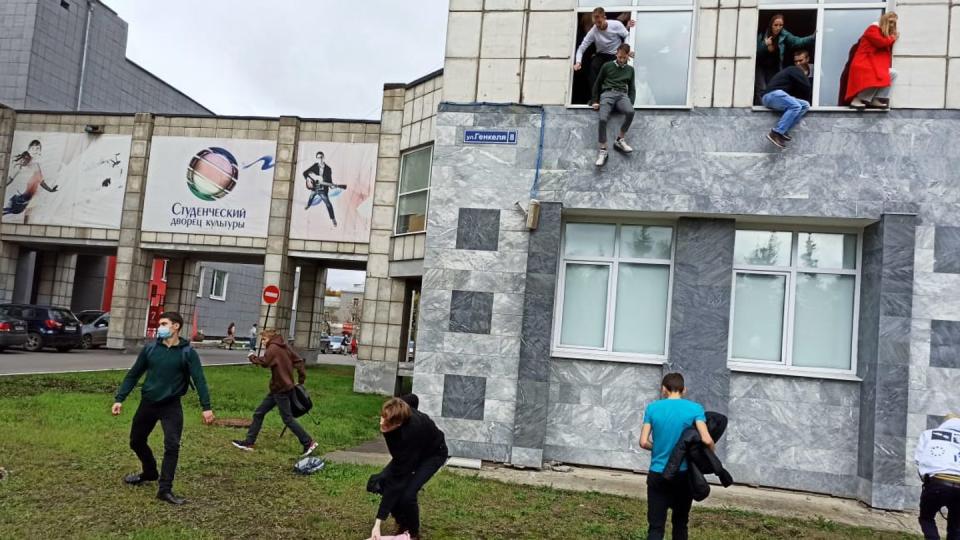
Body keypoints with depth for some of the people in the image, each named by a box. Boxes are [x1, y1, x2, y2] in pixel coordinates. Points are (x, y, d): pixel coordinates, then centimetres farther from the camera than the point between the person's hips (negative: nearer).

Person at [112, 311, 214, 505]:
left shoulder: (188, 353, -9)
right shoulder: (150, 348, -1)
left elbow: (199, 380, -14)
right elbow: (133, 375, 5)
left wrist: (206, 407, -22)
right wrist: (119, 398, 0)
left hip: (171, 406, -4)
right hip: (147, 403, 4)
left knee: (172, 446, -13)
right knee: (136, 441, 17)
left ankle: (165, 489, -5)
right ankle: (150, 472, 42)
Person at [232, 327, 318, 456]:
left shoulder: (273, 348, -13)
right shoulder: (284, 347, 12)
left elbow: (264, 362, -26)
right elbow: (298, 360, 10)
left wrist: (252, 357, -8)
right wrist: (302, 377, 10)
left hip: (281, 389, -9)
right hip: (277, 389, 9)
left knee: (288, 419, -4)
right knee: (259, 413, 12)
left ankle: (309, 443, 0)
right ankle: (249, 442, 17)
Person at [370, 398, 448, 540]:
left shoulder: (410, 432, -44)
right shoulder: (394, 413, -29)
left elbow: (396, 481, -40)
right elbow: (412, 399, -3)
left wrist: (378, 522, -39)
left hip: (433, 453, -7)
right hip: (410, 450, 7)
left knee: (407, 493, -24)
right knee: (383, 480, -11)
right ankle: (402, 525, 8)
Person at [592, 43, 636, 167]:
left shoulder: (630, 69, 21)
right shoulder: (607, 66, 14)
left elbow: (632, 89, 21)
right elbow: (597, 83, 18)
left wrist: (631, 103, 5)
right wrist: (595, 101, 10)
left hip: (622, 95, 2)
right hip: (607, 94, -1)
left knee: (630, 112, -35)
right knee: (603, 119, -32)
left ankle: (620, 140, -17)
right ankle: (603, 151, -25)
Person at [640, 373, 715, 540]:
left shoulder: (652, 408, -2)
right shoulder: (695, 408, -5)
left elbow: (643, 442, -4)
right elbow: (706, 440, -16)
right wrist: (713, 451, 5)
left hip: (658, 475, 0)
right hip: (684, 475, 0)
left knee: (656, 526, 0)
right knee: (680, 522, 18)